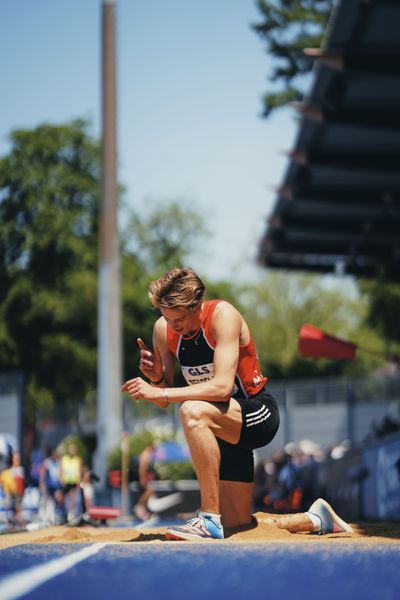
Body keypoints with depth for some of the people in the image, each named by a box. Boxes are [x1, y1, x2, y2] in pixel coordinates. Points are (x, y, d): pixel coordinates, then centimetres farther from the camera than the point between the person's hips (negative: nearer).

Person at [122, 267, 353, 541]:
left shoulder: (223, 315, -21)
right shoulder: (163, 329, -4)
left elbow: (222, 387, -31)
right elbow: (164, 401, 3)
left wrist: (160, 392, -34)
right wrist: (156, 378, -19)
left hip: (259, 414, -7)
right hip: (226, 427, 7)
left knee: (193, 411, -37)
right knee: (236, 526, 6)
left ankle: (210, 519, -32)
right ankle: (315, 520, 32)